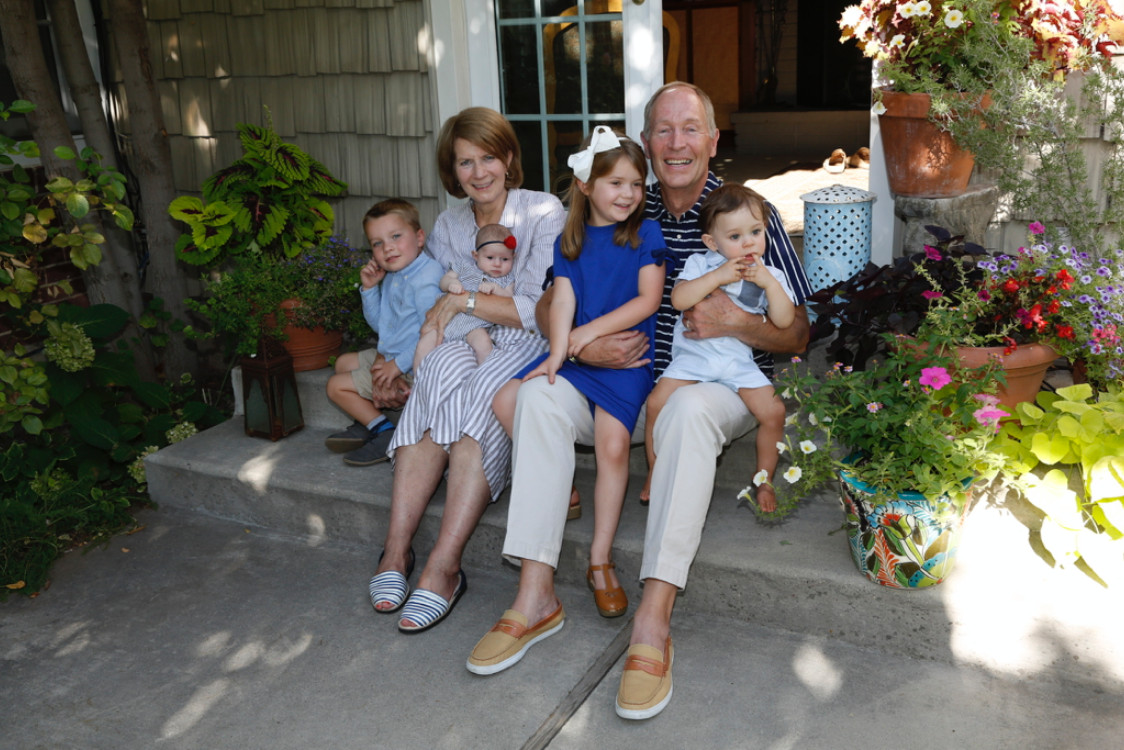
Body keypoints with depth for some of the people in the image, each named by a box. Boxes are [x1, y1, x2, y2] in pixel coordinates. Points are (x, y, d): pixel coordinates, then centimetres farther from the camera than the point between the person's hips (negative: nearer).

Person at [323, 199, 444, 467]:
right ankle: (367, 424, 21)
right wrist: (369, 288, 2)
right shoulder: (391, 276, 6)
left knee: (337, 386, -4)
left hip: (412, 368, -10)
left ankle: (386, 434, -1)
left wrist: (399, 364, -25)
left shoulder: (424, 279, -25)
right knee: (343, 362, 27)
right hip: (387, 354, 11)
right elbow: (380, 325, 15)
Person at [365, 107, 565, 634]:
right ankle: (397, 546, -35)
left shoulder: (545, 213, -2)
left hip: (529, 350, -3)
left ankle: (443, 569, -38)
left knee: (478, 397, -36)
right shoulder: (448, 225, 15)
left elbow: (543, 311, -10)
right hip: (464, 347, 3)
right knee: (440, 374, -33)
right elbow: (432, 310, 18)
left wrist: (463, 299, -11)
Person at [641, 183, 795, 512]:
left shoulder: (769, 275, 4)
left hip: (740, 362, 1)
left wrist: (769, 283, -17)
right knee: (657, 402, -18)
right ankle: (654, 474, 4)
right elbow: (678, 298, -17)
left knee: (773, 411, -14)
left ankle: (764, 479, 11)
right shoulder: (701, 265, 0)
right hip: (693, 354, -1)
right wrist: (718, 277, -22)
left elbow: (784, 321, -7)